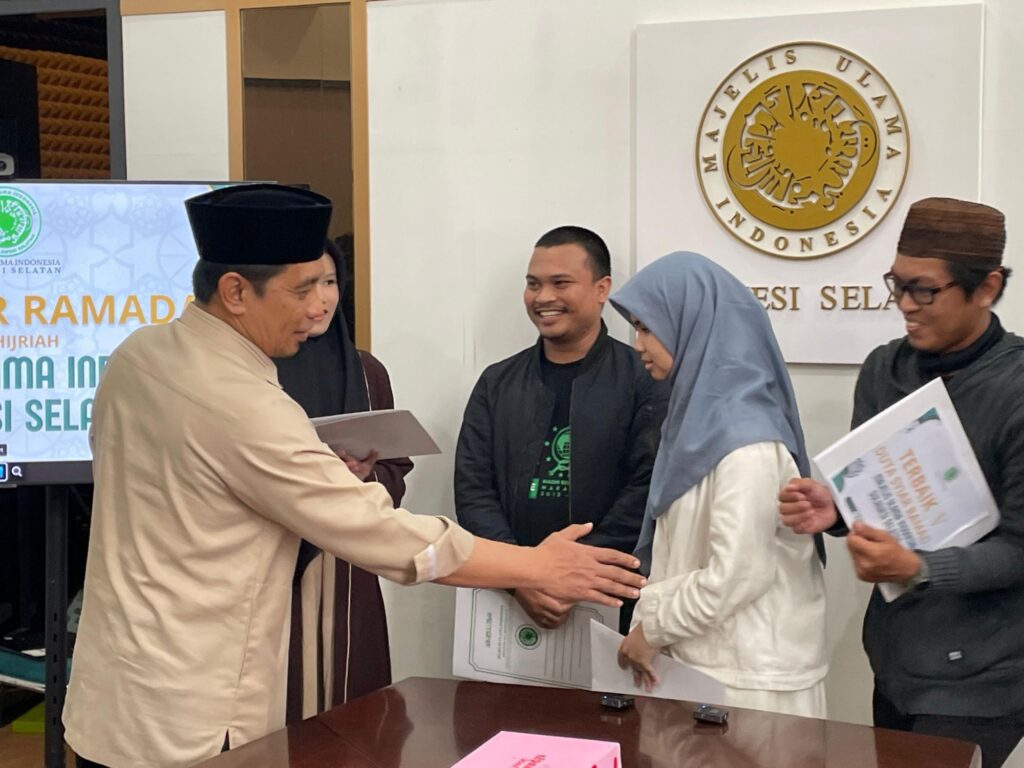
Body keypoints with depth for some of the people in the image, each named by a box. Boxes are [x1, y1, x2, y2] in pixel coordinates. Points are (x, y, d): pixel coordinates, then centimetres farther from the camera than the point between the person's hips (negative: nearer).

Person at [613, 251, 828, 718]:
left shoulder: (745, 439, -21)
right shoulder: (701, 414, 8)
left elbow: (736, 575, -22)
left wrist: (651, 628, -10)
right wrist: (649, 621, 2)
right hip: (701, 664, 8)